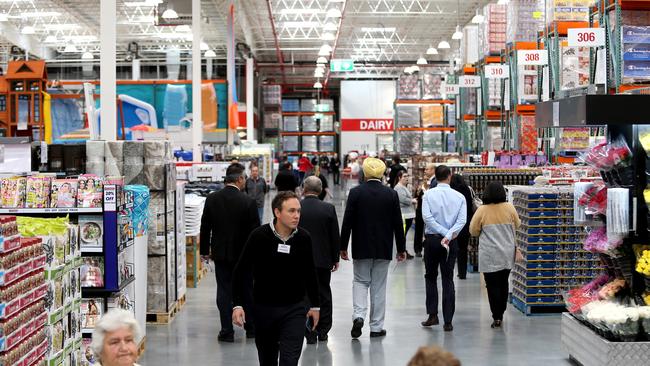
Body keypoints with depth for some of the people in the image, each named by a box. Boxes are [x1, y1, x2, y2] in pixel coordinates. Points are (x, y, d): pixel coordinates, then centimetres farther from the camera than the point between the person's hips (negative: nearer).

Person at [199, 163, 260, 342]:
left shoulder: (211, 199, -5)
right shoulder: (248, 202, -14)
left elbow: (205, 226, 1)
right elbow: (255, 231, -10)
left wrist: (204, 250, 12)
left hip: (220, 253, 2)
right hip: (243, 254, -2)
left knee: (224, 292, 7)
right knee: (247, 291, 13)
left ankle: (227, 331, 6)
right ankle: (251, 328, 25)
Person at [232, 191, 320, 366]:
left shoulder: (304, 238, -6)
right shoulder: (259, 236, -13)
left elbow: (310, 274, 9)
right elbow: (241, 272, -6)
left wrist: (315, 305, 13)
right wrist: (237, 305, -12)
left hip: (294, 310, 0)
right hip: (263, 308, 0)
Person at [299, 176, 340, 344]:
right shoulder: (328, 209, -7)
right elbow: (335, 237, -3)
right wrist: (335, 258, 8)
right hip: (323, 259, 1)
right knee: (324, 294, 13)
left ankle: (310, 332, 5)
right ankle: (323, 331, 18)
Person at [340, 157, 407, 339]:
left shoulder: (355, 193, -8)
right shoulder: (391, 194, -4)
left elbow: (347, 222, -6)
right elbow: (397, 223, 0)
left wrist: (343, 246, 3)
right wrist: (401, 248, 9)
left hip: (361, 248, -1)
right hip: (383, 249, 1)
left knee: (360, 281, 13)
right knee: (379, 286, 9)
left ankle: (359, 315, -9)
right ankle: (376, 327, 12)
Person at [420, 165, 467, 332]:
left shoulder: (428, 195, -5)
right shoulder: (459, 197, -1)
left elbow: (427, 217, -15)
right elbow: (462, 220, -11)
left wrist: (443, 232, -12)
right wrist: (449, 235, -17)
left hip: (432, 239, -1)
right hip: (451, 242, 1)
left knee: (430, 277, 15)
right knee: (448, 279, 5)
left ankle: (432, 315, 8)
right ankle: (448, 321, 2)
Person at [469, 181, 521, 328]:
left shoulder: (482, 210, -9)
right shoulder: (509, 208, -3)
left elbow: (473, 231, -1)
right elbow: (517, 226, 10)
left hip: (489, 255, -3)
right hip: (507, 254, 3)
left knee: (493, 285, 0)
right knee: (503, 283, 16)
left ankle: (497, 317, -3)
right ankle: (501, 313, 24)